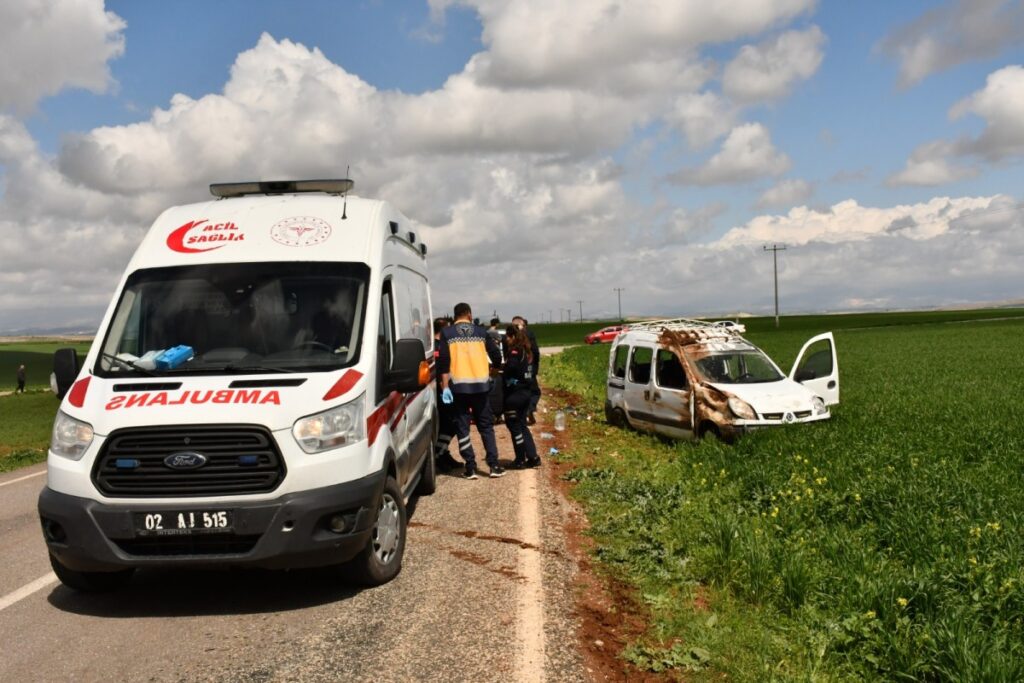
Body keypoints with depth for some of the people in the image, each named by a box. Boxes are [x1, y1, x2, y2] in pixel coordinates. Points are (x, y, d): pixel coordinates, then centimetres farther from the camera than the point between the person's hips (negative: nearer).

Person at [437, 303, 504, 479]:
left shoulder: (447, 333, 3)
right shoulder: (481, 331, 7)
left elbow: (443, 360, -5)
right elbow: (496, 356, 8)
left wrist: (445, 386, -6)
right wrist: (492, 367, 29)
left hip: (458, 385, -1)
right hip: (480, 384, 1)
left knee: (462, 426, 7)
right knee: (486, 425, 11)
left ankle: (470, 467, 4)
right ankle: (494, 465, 6)